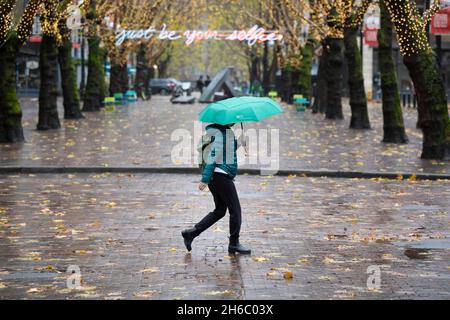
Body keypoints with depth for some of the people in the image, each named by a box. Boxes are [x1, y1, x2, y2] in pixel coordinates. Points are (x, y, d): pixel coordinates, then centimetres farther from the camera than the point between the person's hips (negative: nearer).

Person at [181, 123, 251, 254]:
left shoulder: (226, 131, 15)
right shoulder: (221, 133, -15)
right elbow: (212, 156, -20)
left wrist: (240, 142, 16)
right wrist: (205, 179, -22)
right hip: (221, 176, -10)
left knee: (220, 211, 15)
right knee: (235, 209, 0)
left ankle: (191, 233, 12)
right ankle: (234, 243, 7)